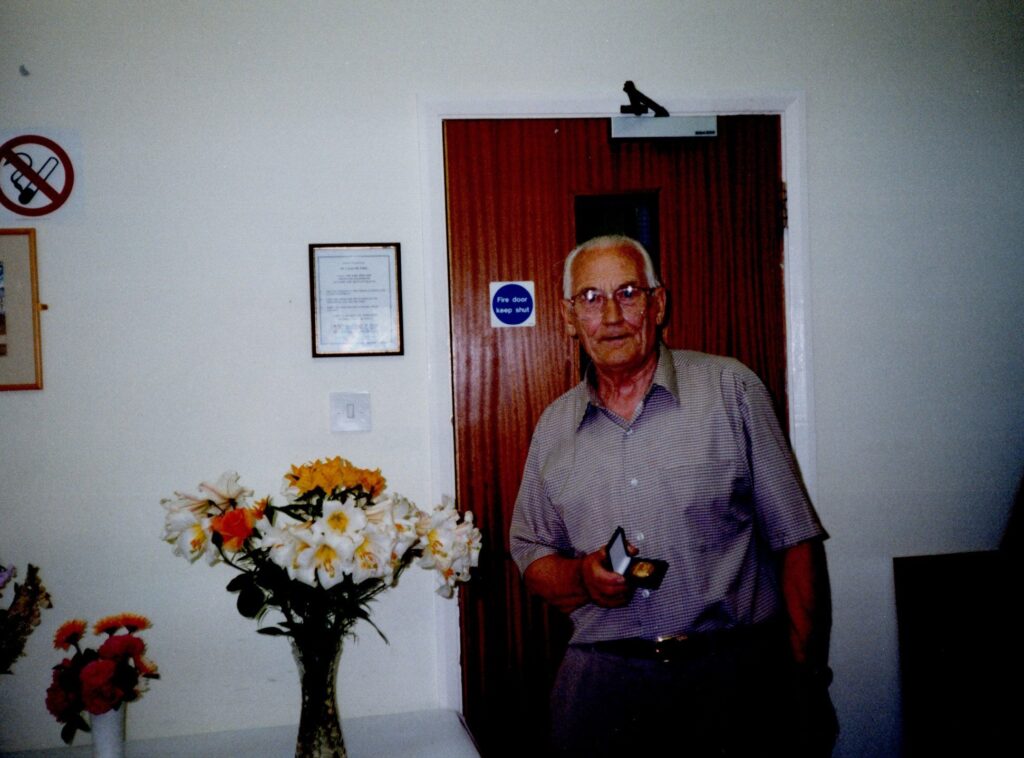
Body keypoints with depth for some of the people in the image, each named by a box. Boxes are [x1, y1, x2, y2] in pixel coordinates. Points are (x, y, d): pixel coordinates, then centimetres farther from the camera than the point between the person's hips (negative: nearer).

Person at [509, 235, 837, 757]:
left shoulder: (731, 389, 1)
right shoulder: (554, 426, 10)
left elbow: (795, 540, 1)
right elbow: (530, 556, 16)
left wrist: (806, 675, -4)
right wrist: (582, 576, -5)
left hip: (736, 670, -1)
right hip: (603, 673, 2)